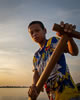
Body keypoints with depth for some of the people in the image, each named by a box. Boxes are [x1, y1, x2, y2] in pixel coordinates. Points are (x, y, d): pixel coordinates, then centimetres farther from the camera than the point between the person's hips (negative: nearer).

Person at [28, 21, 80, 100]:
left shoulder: (53, 41, -3)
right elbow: (36, 73, 4)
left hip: (65, 89, -6)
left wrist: (69, 37, -38)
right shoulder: (36, 56, 15)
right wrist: (33, 85, -18)